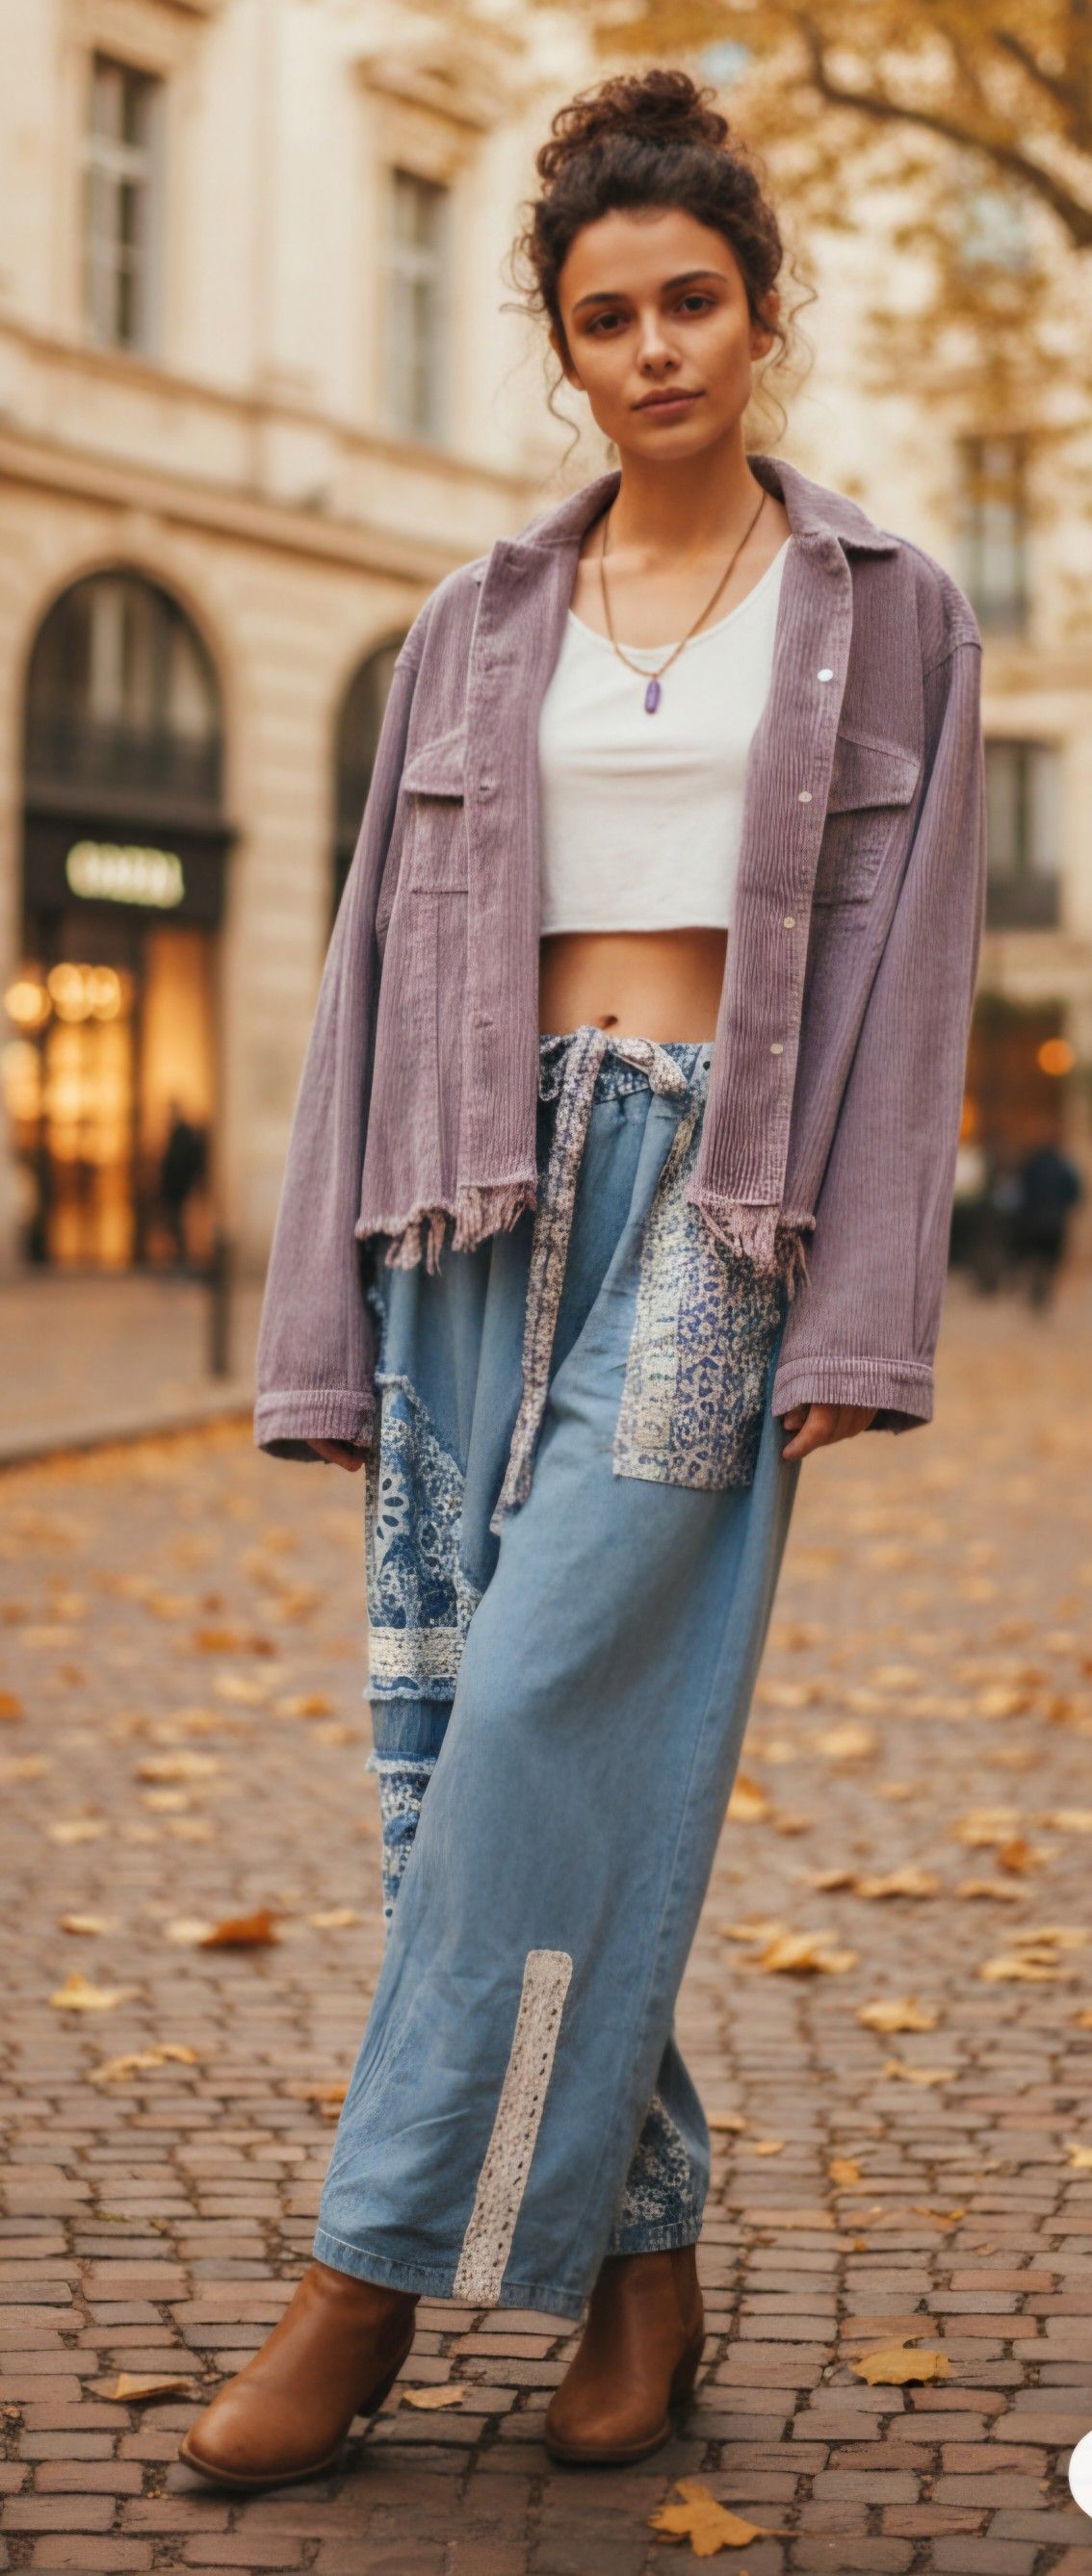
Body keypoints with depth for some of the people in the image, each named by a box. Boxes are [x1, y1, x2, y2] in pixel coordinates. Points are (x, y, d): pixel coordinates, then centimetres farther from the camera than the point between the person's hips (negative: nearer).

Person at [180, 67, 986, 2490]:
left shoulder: (886, 612, 7)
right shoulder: (478, 628, 14)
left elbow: (908, 971, 1)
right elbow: (385, 964, 12)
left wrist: (857, 1326, -9)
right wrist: (334, 1319, 5)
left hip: (716, 1193, -4)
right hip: (486, 1190, 4)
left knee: (549, 1717, -13)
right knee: (444, 1724, -2)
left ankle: (381, 2270, -4)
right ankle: (641, 2257, 11)